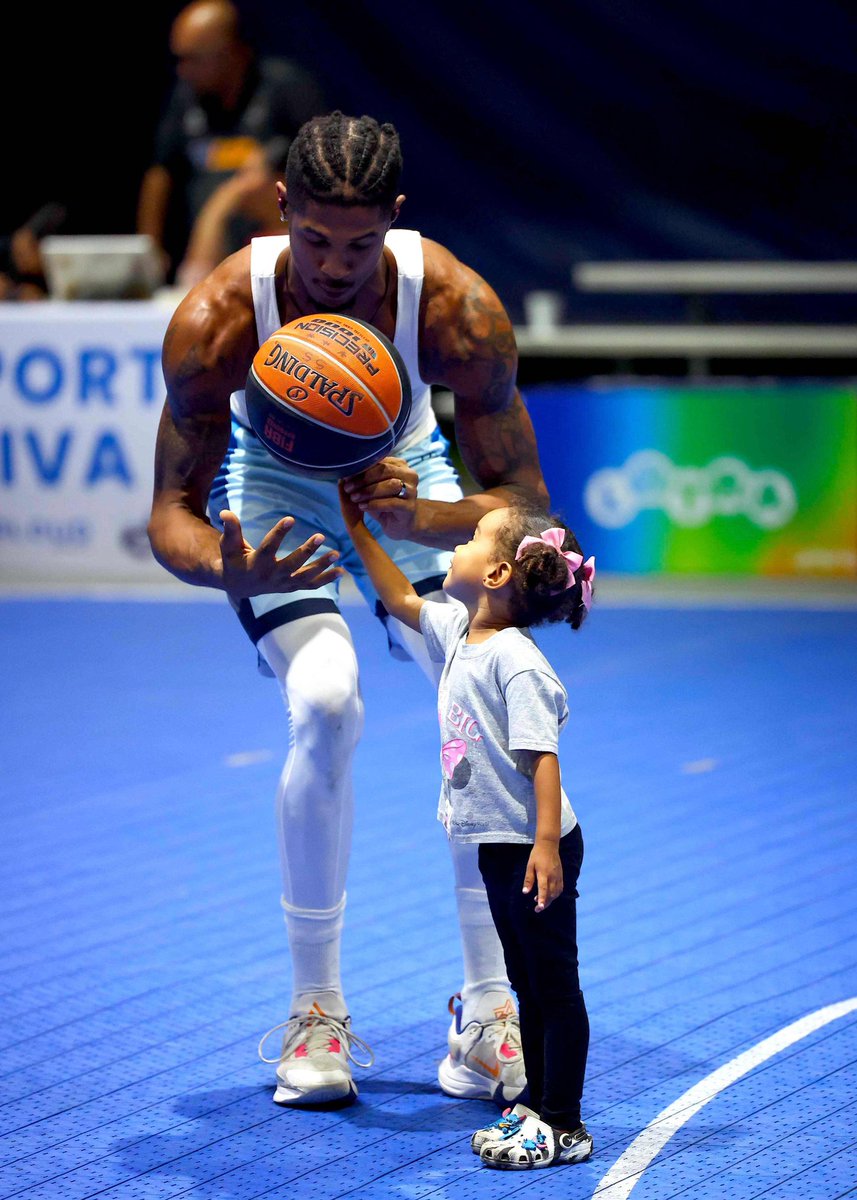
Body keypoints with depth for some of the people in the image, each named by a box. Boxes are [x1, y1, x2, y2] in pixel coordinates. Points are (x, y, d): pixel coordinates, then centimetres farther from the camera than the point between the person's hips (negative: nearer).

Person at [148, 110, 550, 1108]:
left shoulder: (456, 307, -31)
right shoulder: (217, 318, -32)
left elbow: (526, 504, -24)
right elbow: (170, 513, -24)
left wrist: (419, 519, -45)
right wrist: (227, 568, -47)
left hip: (407, 480, 1)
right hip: (273, 490, -1)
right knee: (325, 704, -26)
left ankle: (486, 1012, -7)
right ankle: (315, 1008, -8)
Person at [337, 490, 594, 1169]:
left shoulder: (515, 658, -20)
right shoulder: (458, 631, 8)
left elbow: (542, 754, -24)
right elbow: (402, 599, 25)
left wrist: (546, 844, -29)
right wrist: (357, 527, 24)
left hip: (535, 847, -10)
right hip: (497, 845, 10)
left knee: (554, 985, -2)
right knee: (528, 984, 16)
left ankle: (564, 1126, 2)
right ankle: (537, 1106, 25)